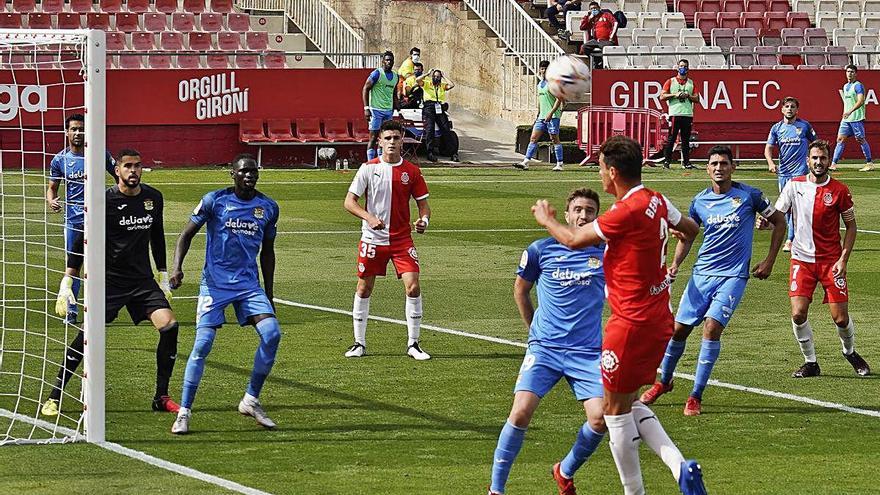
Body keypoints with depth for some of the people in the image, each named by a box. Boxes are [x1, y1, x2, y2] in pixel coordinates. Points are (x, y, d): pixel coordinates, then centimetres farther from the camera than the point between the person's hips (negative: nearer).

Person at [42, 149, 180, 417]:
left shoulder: (153, 198, 6)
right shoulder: (105, 201, -10)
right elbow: (80, 241, -6)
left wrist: (163, 276, 21)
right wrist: (67, 282, -11)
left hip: (143, 280, 4)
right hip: (109, 281, -4)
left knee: (169, 326, -12)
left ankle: (161, 397, 1)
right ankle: (54, 397, -4)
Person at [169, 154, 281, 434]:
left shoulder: (268, 208, 7)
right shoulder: (214, 201, -3)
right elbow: (187, 234, 2)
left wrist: (268, 295, 17)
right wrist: (177, 267, -14)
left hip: (249, 284, 3)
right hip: (214, 283, -3)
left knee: (271, 333, -16)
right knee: (203, 343, -13)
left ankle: (251, 401, 0)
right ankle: (184, 412, -5)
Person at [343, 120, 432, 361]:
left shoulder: (411, 171, 1)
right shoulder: (368, 169, -3)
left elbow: (423, 204, 7)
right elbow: (349, 201, -4)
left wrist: (424, 219, -15)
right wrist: (369, 217, -20)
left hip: (402, 239, 0)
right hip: (373, 239, 0)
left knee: (413, 287, -12)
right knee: (364, 289, 6)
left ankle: (413, 343, -2)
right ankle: (359, 343, 19)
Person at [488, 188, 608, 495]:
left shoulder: (605, 253, 3)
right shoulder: (541, 250, 3)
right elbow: (520, 289, 20)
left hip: (588, 351, 1)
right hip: (544, 348, -1)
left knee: (600, 419, -15)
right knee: (521, 412, -17)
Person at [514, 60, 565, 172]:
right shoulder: (540, 84, 15)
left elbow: (559, 99, -14)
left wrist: (551, 113, -22)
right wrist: (537, 115, 24)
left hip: (553, 116, -8)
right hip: (542, 116, 8)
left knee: (555, 139, -4)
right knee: (533, 138, 1)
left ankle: (559, 164, 3)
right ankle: (525, 162, -2)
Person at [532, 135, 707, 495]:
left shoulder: (628, 211, -21)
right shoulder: (657, 202, 6)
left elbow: (574, 239, -12)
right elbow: (691, 230, 25)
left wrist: (547, 220, 9)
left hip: (632, 323, -9)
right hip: (658, 317, 9)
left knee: (615, 408, 4)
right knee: (628, 404, 18)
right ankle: (680, 466, 3)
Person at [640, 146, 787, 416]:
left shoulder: (749, 195, -4)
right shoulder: (700, 201, 6)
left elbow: (779, 221, 7)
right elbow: (687, 235, 19)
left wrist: (769, 261, 3)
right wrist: (676, 264, 2)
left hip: (733, 275, -4)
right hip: (702, 272, 4)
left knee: (712, 327, -18)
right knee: (679, 328, 5)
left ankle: (696, 396, -10)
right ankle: (664, 381, 30)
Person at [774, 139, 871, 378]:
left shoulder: (839, 190, -4)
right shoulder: (795, 186, -1)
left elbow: (851, 226, 3)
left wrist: (843, 259, -6)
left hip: (831, 260, -1)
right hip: (802, 259, 1)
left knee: (841, 318, -2)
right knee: (798, 314, -11)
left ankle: (850, 352, 28)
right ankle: (810, 363, 7)